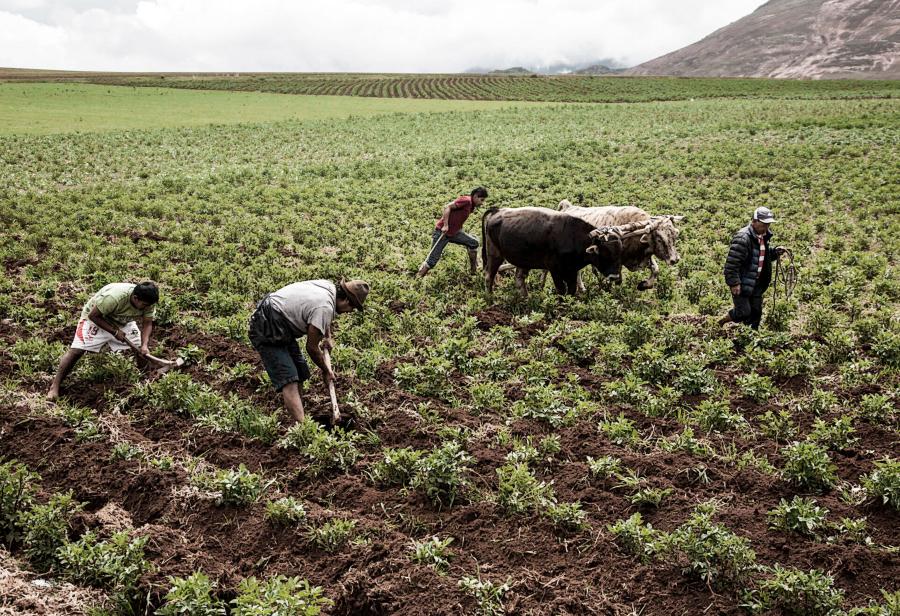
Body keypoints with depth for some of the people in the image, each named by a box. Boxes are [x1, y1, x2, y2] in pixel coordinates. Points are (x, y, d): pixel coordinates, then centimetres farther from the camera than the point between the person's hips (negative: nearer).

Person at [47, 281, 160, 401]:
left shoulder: (147, 302, -25)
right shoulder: (113, 297, -41)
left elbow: (147, 323, -13)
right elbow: (93, 316, -28)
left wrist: (145, 345, -28)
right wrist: (115, 332, -29)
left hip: (123, 322, 5)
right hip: (96, 317, -5)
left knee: (142, 351, -5)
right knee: (77, 350, -16)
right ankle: (55, 386, -7)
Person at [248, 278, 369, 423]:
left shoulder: (329, 286, 1)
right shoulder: (324, 308, -26)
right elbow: (311, 347, -15)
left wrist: (328, 336, 24)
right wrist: (326, 371, 0)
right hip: (267, 333, -10)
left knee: (300, 373, 13)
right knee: (289, 381, -19)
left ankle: (296, 417, 22)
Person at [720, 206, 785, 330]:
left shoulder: (763, 236, 6)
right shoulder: (743, 238, -23)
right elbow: (731, 263, -25)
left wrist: (775, 253, 3)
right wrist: (734, 283, -25)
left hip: (756, 283, 9)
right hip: (742, 284, -8)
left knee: (756, 312, 13)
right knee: (744, 312, -6)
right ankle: (719, 324, 17)